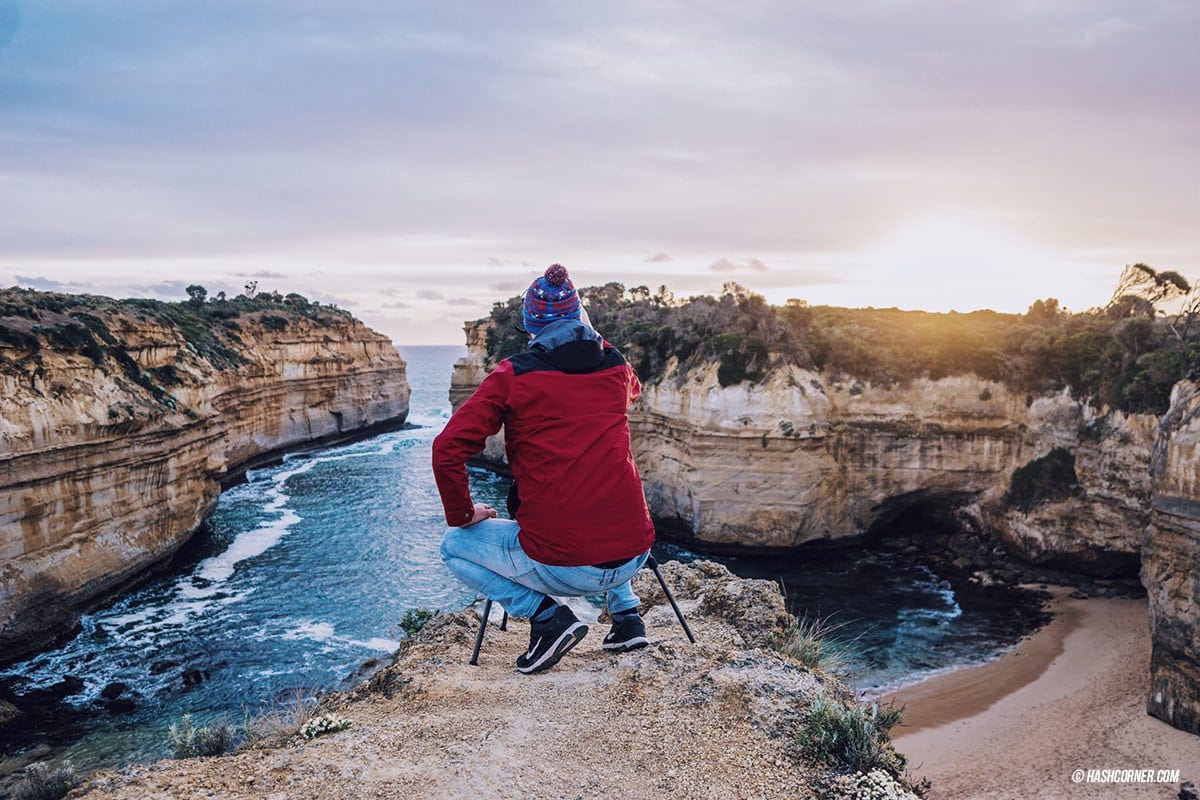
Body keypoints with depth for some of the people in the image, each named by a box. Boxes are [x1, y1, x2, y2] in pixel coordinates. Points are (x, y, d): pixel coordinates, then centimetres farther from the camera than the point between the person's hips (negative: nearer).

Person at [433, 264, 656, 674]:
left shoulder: (512, 375, -4)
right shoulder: (615, 367, 8)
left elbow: (447, 450, -8)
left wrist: (462, 516, 7)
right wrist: (593, 338, 36)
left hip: (561, 567, -5)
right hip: (634, 556, 5)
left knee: (455, 547, 19)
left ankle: (546, 614, 3)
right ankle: (626, 613, 24)